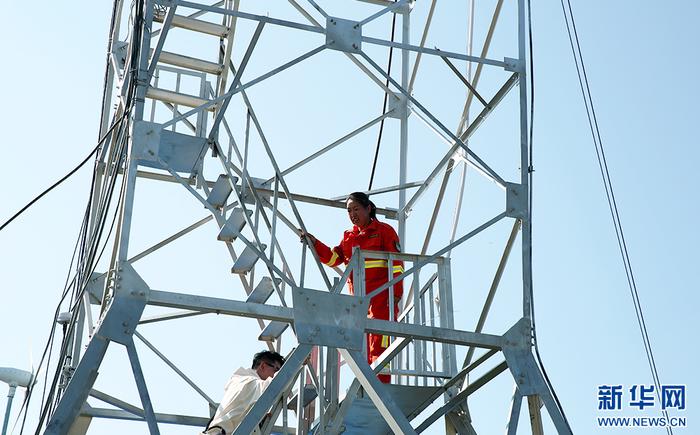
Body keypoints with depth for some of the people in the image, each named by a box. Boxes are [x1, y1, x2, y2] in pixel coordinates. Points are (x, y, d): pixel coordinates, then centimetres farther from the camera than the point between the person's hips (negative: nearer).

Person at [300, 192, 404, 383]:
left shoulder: (384, 230, 3)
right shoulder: (349, 236, 19)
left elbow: (396, 262, -4)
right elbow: (333, 258, 5)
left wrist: (396, 291, -13)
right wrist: (314, 243, -8)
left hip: (381, 296, -6)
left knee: (378, 345, -14)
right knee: (363, 346, 7)